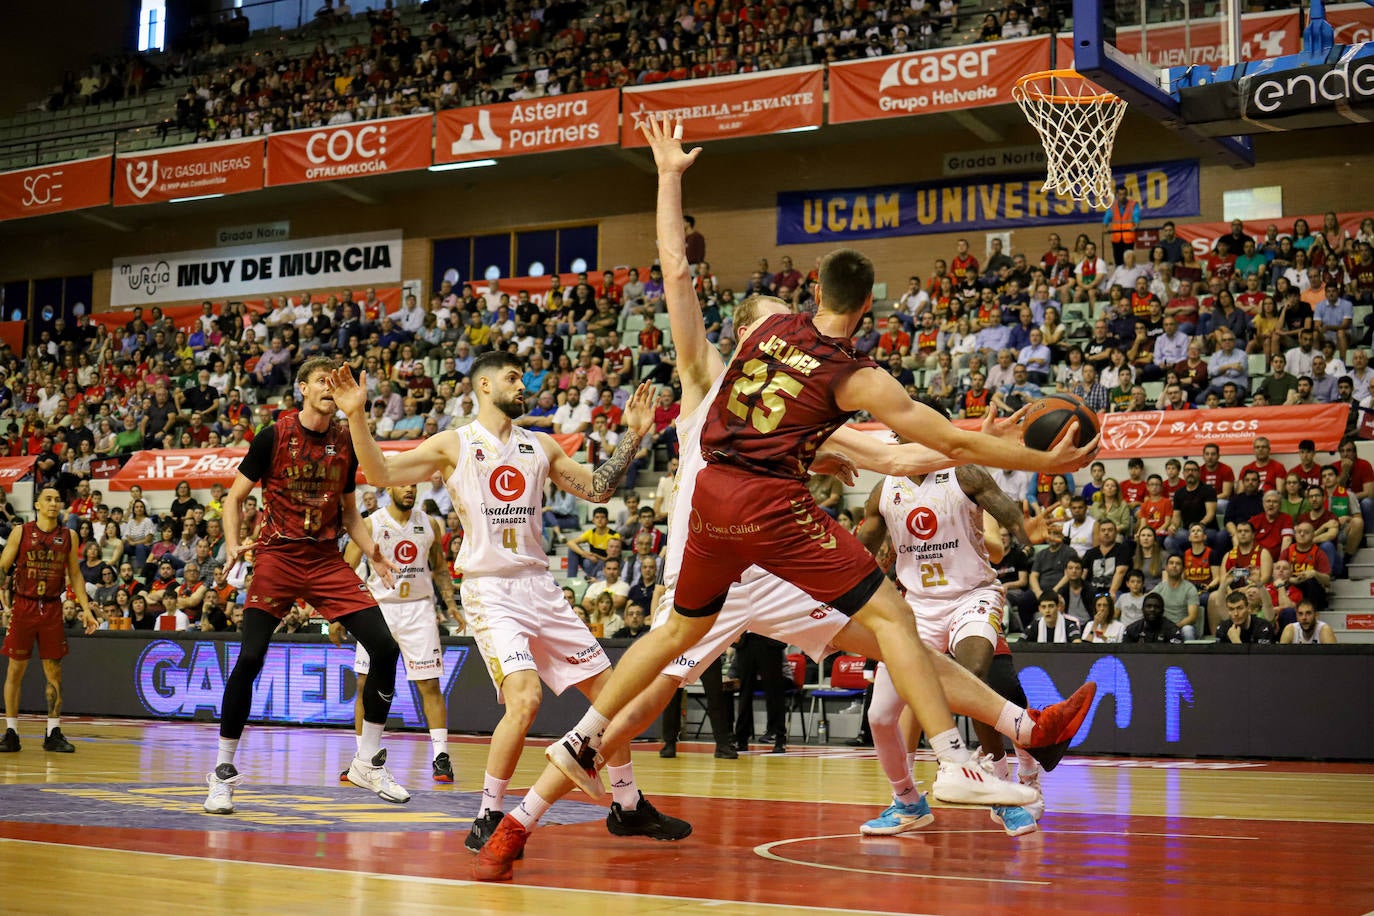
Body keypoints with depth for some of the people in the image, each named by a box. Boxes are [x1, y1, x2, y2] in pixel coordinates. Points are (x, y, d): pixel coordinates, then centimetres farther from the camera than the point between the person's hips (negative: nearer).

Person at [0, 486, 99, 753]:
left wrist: (86, 608, 5)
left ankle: (53, 733, 10)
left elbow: (75, 574, 11)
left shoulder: (68, 536, 6)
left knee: (54, 671, 3)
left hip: (52, 608, 2)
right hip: (22, 606, -2)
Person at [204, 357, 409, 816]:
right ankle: (223, 771, 3)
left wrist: (372, 552, 0)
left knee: (385, 648, -7)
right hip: (278, 557, -4)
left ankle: (367, 762, 8)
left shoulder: (345, 442, 7)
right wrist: (232, 545, -15)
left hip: (327, 559, 4)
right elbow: (235, 497, 1)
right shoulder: (275, 435, -5)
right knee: (249, 659, -14)